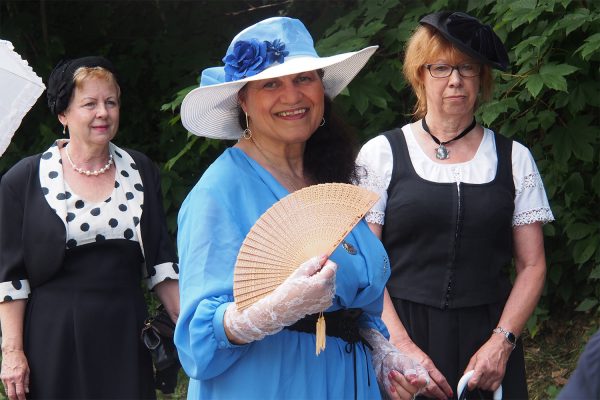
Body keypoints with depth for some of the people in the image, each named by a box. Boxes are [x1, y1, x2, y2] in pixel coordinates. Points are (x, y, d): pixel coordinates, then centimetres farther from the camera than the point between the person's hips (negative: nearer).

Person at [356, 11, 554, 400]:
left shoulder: (514, 159, 8)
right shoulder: (381, 154, 2)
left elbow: (532, 265, 5)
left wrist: (502, 342, -9)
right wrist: (402, 346, -12)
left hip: (488, 343, 1)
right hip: (402, 334, -1)